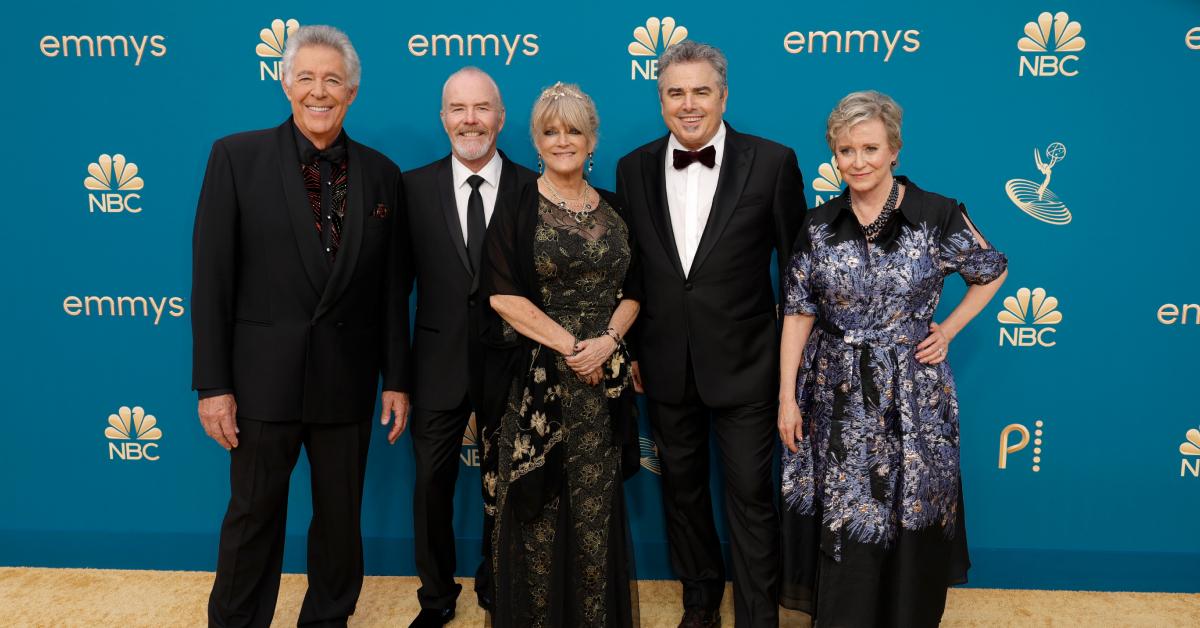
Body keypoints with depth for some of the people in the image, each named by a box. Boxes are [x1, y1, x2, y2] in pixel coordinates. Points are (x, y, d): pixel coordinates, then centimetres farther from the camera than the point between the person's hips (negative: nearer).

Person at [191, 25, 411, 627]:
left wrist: (396, 379, 4)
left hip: (347, 382, 2)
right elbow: (211, 278, -6)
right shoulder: (236, 156, -4)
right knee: (253, 518, 12)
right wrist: (212, 384, -8)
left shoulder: (381, 174, 3)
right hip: (263, 379, -2)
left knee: (341, 517, 15)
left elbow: (391, 288, 5)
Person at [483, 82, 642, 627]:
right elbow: (502, 295, -10)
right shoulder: (517, 207, -2)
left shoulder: (614, 210, 10)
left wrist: (606, 340, -9)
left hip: (603, 380, 3)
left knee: (597, 506, 9)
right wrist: (570, 346, -13)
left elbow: (632, 291, 10)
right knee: (539, 507, 4)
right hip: (535, 381, -3)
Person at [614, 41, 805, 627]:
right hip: (665, 367, 4)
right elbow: (628, 268, 7)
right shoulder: (634, 168, 2)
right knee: (681, 487, 18)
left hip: (744, 364, -3)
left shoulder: (773, 162, -7)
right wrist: (630, 350, 8)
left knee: (751, 496, 6)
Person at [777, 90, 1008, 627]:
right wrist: (787, 396, -3)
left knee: (910, 521, 10)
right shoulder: (819, 225, 0)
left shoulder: (936, 215, -6)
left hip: (912, 396, -1)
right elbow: (798, 313, 0)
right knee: (842, 522, 9)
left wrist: (948, 330, 1)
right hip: (836, 397, 2)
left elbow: (991, 272, 10)